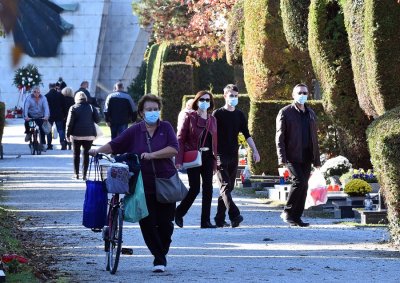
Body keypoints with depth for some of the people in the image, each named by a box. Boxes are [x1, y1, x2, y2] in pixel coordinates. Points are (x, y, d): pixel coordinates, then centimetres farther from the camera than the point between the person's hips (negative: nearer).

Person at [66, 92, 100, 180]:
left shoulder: (73, 108, -2)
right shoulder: (91, 107, 4)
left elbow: (69, 123, -5)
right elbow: (97, 120, 1)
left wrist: (68, 134, 0)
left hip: (77, 134, -2)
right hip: (89, 134, 2)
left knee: (76, 154, 8)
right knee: (86, 154, 5)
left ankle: (76, 174, 5)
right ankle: (84, 174, 1)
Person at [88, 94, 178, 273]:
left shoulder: (166, 128, 4)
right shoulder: (134, 131, 6)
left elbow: (174, 149, -8)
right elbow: (114, 145, 5)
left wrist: (152, 155, -17)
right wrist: (99, 150, -11)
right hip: (144, 186, 1)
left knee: (165, 223, 1)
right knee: (147, 223, -5)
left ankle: (161, 256, 20)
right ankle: (159, 257, 7)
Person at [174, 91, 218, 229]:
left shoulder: (212, 120, 11)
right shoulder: (189, 117, -3)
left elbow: (214, 141, 13)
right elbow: (180, 138, -7)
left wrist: (215, 161, 8)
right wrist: (179, 160, -15)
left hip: (208, 157, 5)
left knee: (208, 189, 0)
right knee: (195, 189, -6)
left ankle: (205, 220, 4)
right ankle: (178, 213, 16)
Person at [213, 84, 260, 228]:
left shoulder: (239, 115, 12)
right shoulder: (218, 114, -2)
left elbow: (246, 134, 15)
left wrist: (255, 151, 7)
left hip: (234, 156, 6)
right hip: (221, 155, -6)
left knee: (229, 187, 7)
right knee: (225, 186, -15)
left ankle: (220, 219, 12)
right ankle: (234, 216, -27)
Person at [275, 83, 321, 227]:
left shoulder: (311, 114, 17)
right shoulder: (285, 112, -2)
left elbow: (314, 138, 20)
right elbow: (279, 137, -6)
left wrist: (316, 159, 14)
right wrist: (282, 158, -16)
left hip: (306, 157, 6)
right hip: (292, 156, -6)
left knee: (303, 185, 3)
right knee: (299, 181, -19)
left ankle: (296, 217, 8)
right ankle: (287, 212, -6)